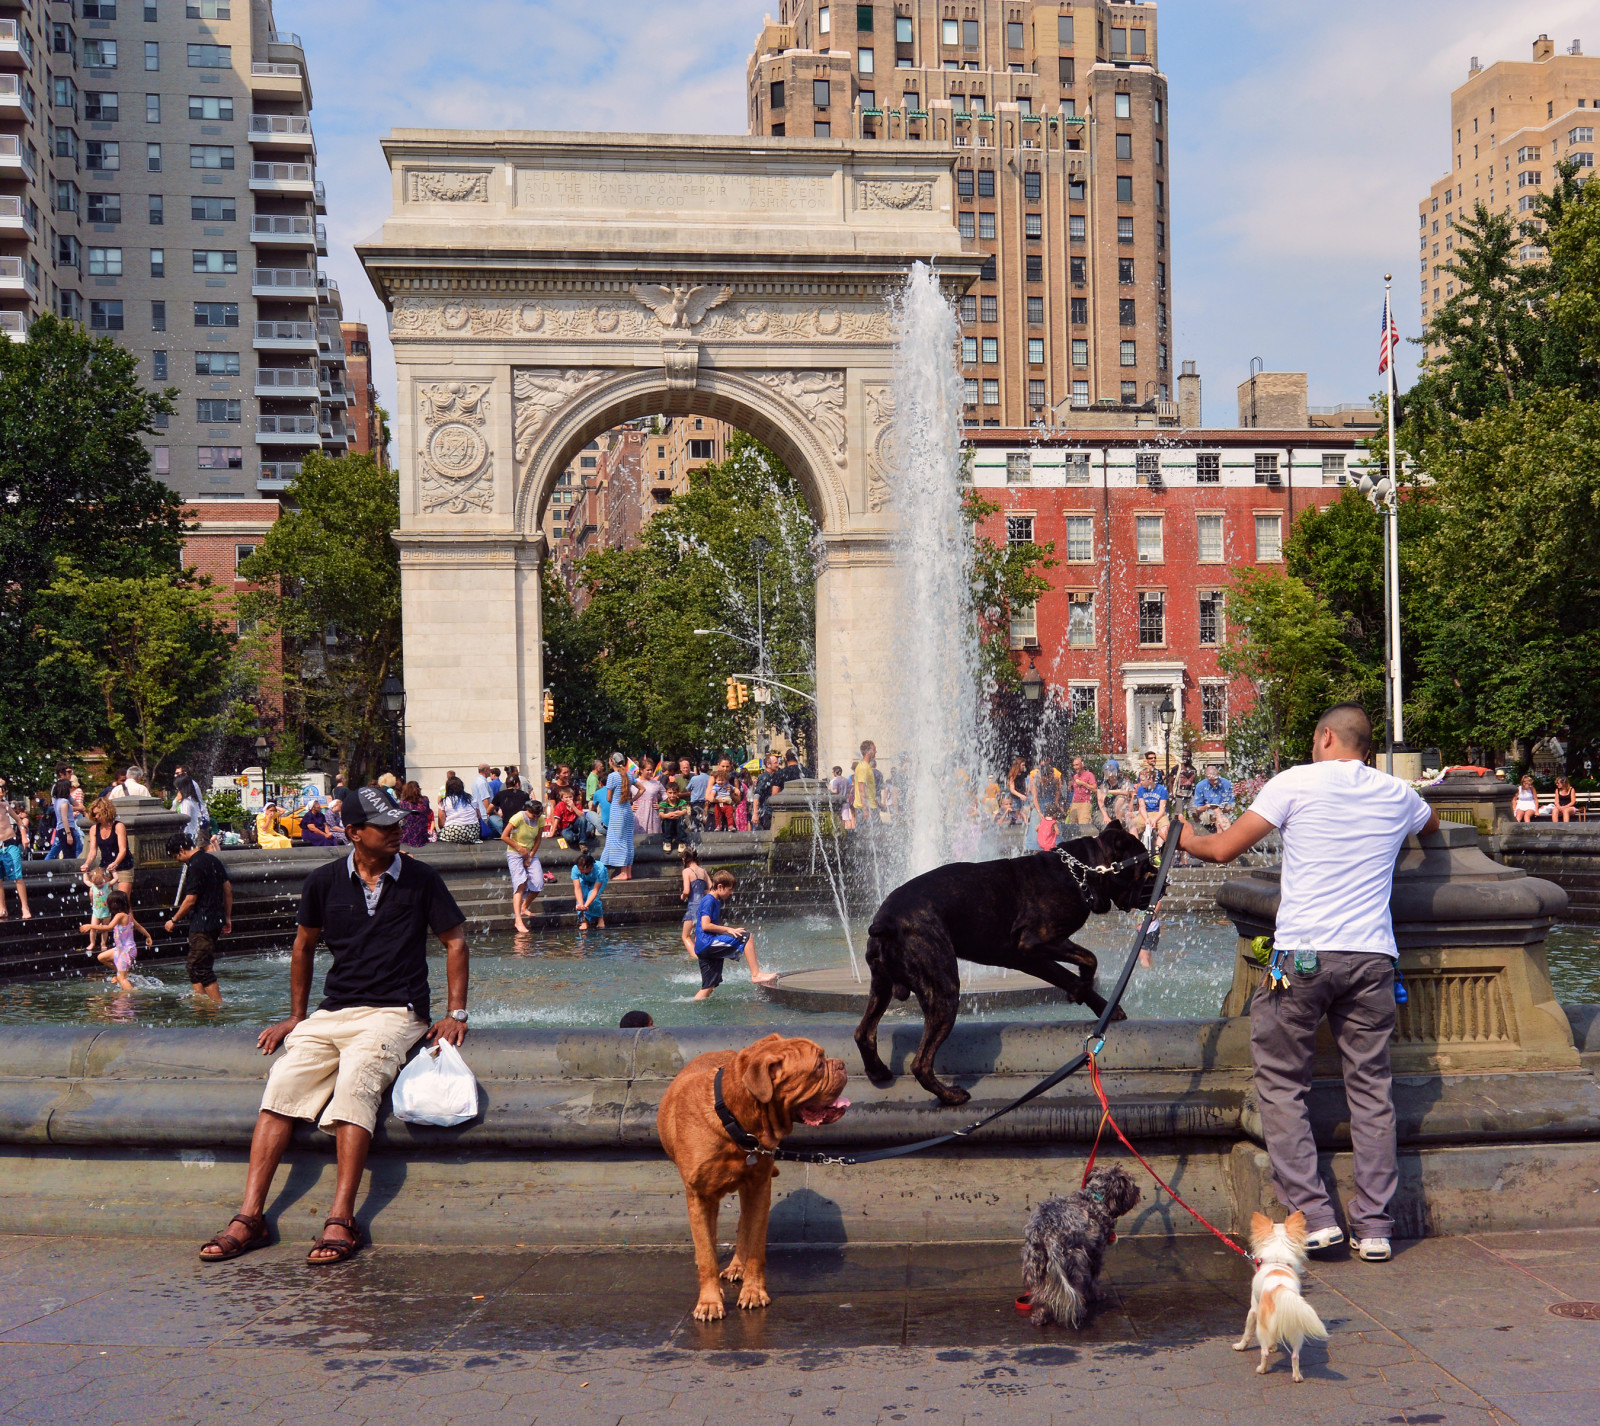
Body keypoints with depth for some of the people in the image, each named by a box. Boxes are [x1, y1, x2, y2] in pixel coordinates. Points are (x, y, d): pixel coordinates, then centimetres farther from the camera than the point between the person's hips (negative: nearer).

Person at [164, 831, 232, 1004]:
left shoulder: (194, 866, -17)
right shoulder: (212, 860, 11)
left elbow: (191, 900, -18)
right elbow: (228, 888, 15)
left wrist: (174, 920, -6)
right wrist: (227, 917, 20)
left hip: (202, 924, -10)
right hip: (215, 921, 10)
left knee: (201, 968, -5)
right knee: (194, 966, 17)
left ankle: (218, 1004, -6)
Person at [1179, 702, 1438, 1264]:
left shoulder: (1298, 781, 1)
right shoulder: (1397, 795, 14)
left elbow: (1223, 849, 2)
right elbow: (1431, 825, 40)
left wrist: (1188, 840, 23)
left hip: (1302, 954, -4)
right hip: (1373, 955, 4)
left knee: (1282, 1085, 7)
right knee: (1370, 1088, 9)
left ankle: (1313, 1215, 1)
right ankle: (1374, 1225, 9)